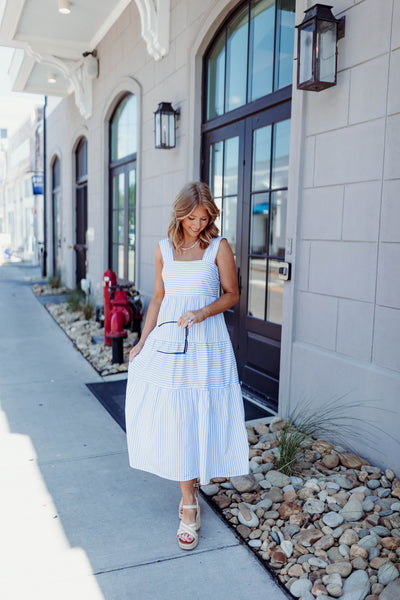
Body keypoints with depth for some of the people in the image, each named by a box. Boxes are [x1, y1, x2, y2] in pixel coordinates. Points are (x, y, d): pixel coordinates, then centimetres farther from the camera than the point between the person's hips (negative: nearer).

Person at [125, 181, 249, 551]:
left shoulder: (219, 248, -4)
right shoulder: (164, 249, 6)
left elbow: (232, 294, 1)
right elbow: (158, 299, 13)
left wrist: (202, 313, -15)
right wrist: (143, 341, 10)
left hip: (206, 343, -3)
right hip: (168, 340, 3)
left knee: (200, 416, 3)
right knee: (171, 417, 1)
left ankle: (189, 505, 23)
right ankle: (189, 502, 21)